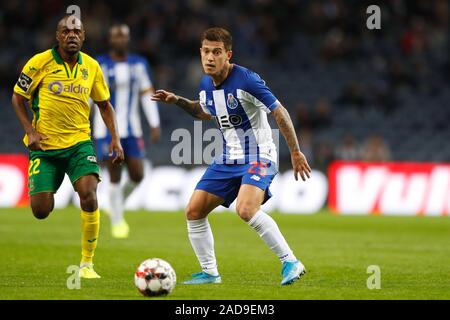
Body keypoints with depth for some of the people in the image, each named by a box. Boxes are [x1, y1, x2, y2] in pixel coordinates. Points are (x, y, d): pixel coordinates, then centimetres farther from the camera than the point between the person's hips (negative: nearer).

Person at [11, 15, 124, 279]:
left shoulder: (91, 66, 1)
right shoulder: (40, 63, -8)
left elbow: (104, 104, 13)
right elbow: (18, 98, 0)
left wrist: (115, 138, 2)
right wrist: (30, 131, -12)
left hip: (79, 142, 1)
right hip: (44, 146, -1)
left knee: (89, 196, -21)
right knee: (41, 211, -8)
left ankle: (87, 263, -9)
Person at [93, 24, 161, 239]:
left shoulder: (138, 65, 6)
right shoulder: (99, 66, -5)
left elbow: (147, 94, 8)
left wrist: (155, 124, 2)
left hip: (131, 129, 3)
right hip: (107, 129, -3)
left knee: (137, 176, -1)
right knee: (115, 176, -5)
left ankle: (117, 204, 28)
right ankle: (117, 221, 8)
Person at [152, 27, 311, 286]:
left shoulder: (246, 80, -20)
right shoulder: (206, 84, 4)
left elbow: (279, 112, -16)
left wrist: (295, 152, -15)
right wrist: (178, 101, 12)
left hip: (258, 156, -8)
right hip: (228, 158, 8)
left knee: (246, 209, -31)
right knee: (194, 211, 2)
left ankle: (290, 262, -21)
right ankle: (209, 272, 16)